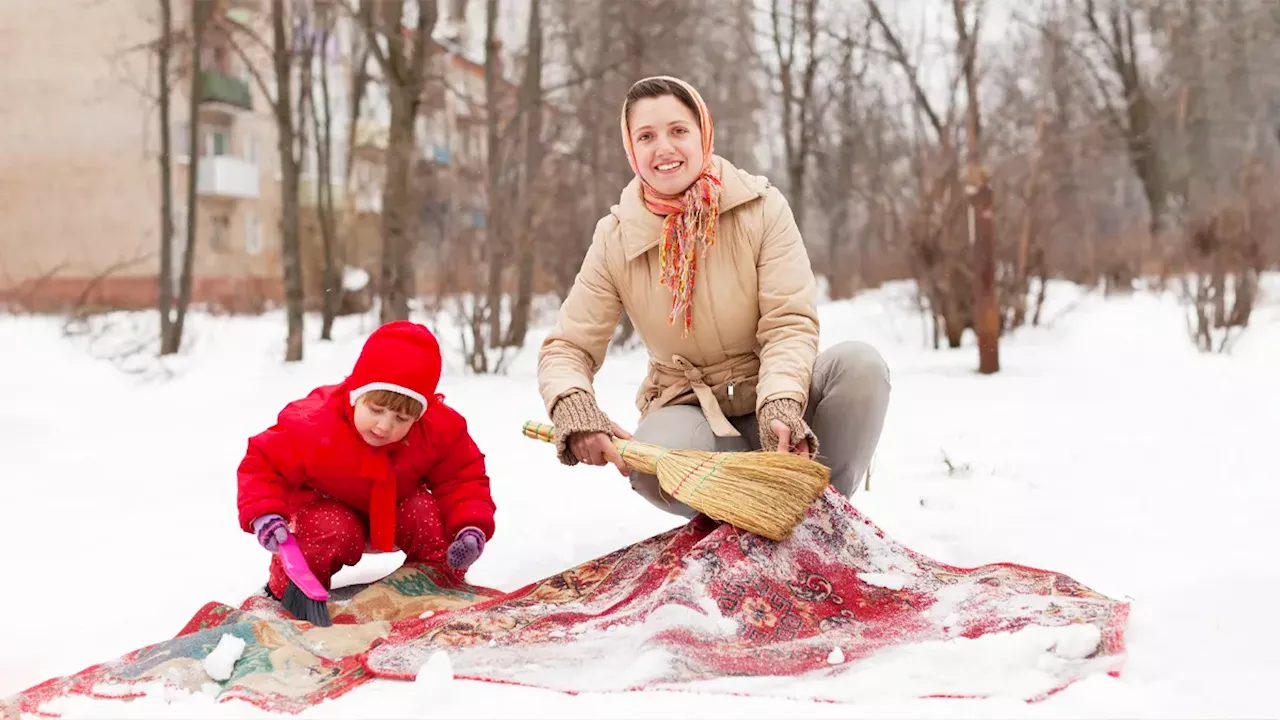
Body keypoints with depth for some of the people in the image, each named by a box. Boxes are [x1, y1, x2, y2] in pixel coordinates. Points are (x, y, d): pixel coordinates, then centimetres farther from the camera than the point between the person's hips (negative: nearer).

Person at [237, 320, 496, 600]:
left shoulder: (440, 429, -27)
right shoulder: (313, 426, -34)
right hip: (329, 507, -2)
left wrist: (472, 527, -37)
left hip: (395, 513, 2)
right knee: (335, 530, -35)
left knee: (424, 510, -28)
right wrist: (264, 514, -43)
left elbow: (463, 478, -18)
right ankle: (292, 584, -7)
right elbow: (263, 463, -24)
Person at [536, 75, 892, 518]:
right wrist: (574, 408, -30)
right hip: (687, 408, 0)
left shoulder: (761, 207, -8)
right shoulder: (616, 241, -4)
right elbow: (567, 348, -5)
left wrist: (779, 406, -35)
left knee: (860, 363, -29)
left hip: (773, 402, 0)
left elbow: (790, 323, -14)